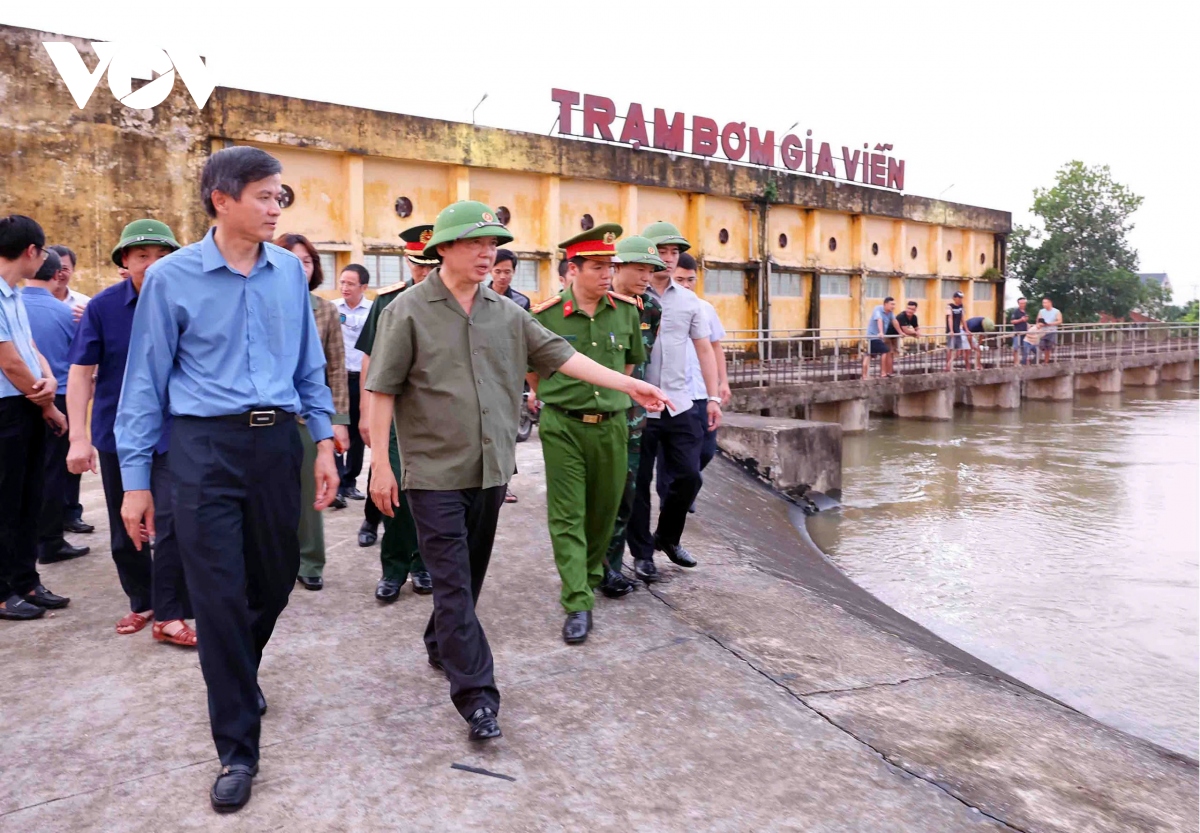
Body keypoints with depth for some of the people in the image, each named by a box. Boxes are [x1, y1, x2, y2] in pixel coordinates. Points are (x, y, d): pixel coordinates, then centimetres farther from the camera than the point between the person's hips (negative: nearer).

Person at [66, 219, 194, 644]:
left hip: (172, 433, -2)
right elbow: (81, 371, -5)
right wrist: (78, 437, -12)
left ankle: (169, 615, 2)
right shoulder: (103, 306, -7)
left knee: (173, 522, -10)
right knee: (125, 528, 13)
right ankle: (141, 602, 31)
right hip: (116, 433, 2)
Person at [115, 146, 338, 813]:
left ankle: (239, 676, 46)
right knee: (220, 595, 0)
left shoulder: (290, 270, 5)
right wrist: (136, 479, -1)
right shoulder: (172, 277, -4)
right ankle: (238, 749, 15)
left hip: (277, 442, 4)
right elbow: (146, 381, 0)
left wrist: (324, 440, 7)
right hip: (206, 446, -3)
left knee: (276, 580, 14)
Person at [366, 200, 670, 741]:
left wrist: (628, 385, 3)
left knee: (468, 575, 17)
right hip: (435, 472, -5)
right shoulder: (408, 311, -6)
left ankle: (441, 648, 40)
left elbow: (559, 354, 8)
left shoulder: (506, 314, 8)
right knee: (453, 582, -4)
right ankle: (476, 695, 0)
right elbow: (382, 390, -6)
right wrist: (380, 463, -10)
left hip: (491, 468, 5)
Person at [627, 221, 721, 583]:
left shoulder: (689, 300, 10)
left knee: (689, 476, 5)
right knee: (639, 482, 5)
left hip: (681, 404, 4)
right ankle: (642, 553, 20)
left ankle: (667, 537, 29)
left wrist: (713, 397, 6)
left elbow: (704, 349, 11)